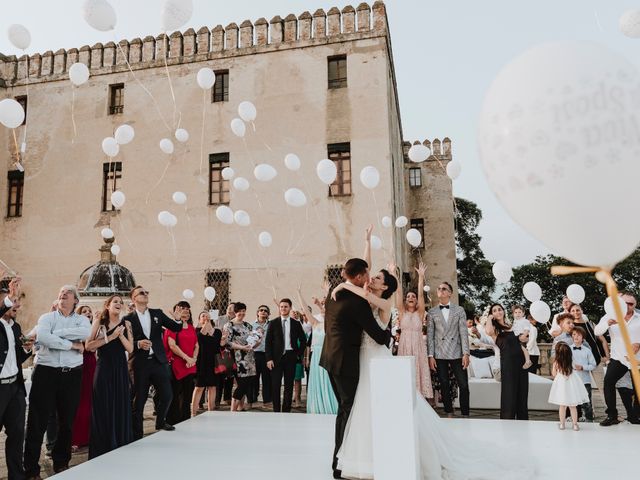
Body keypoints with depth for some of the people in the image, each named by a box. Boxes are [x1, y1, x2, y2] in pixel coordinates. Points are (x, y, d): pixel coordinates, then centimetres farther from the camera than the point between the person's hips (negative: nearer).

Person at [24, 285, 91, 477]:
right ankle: (31, 468, 14)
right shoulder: (47, 317, 6)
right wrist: (71, 345, -13)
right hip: (46, 373, -1)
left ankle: (61, 462, 28)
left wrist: (56, 333, -13)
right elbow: (42, 337, -15)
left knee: (67, 421, 11)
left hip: (72, 375, 2)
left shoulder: (82, 319, 8)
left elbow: (86, 333, -16)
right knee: (38, 421, 2)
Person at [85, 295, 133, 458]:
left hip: (120, 369, 2)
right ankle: (102, 450, 13)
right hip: (103, 369, -2)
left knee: (121, 407, 5)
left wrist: (121, 335, -12)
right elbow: (88, 346, -9)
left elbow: (130, 349, 1)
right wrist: (110, 337, -14)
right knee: (102, 408, 1)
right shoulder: (99, 322, 1)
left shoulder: (126, 324, 7)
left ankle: (121, 447, 17)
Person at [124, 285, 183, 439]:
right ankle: (136, 434, 20)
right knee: (139, 400, 5)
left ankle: (160, 422, 31)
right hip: (140, 364, -2)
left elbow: (176, 328, 2)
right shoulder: (128, 319, 1)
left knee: (166, 395, 4)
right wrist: (138, 344, -18)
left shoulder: (157, 313, 9)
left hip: (159, 361, 3)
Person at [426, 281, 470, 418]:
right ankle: (449, 414, 18)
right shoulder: (432, 312, 7)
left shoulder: (459, 310, 6)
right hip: (440, 355, 1)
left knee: (464, 385, -3)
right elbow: (430, 334, 4)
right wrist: (430, 356, -2)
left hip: (457, 353, 0)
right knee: (444, 386, 6)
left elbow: (463, 332, 1)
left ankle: (465, 415, 9)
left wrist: (466, 353, -7)